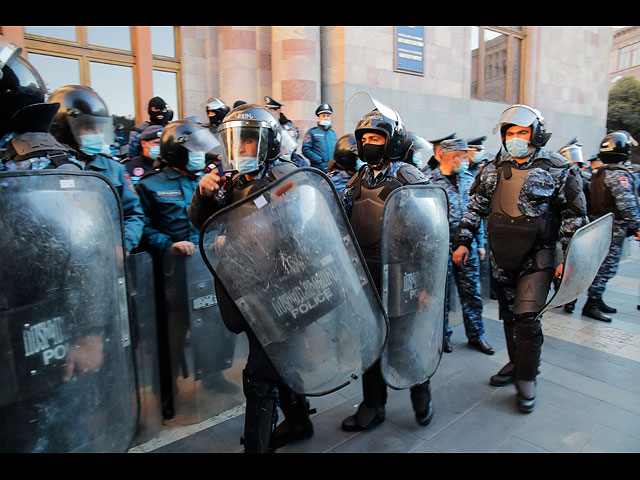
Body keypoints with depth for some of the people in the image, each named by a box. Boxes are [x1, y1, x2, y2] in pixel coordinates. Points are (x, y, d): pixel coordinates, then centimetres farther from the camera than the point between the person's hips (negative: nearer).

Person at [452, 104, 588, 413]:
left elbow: (575, 216, -1)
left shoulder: (558, 171, -4)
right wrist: (463, 242, 2)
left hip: (538, 255, -4)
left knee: (527, 316, -10)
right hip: (502, 256, 4)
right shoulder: (493, 170, 6)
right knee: (509, 315, 14)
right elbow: (474, 208, 9)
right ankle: (516, 363, 33)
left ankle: (526, 380, 8)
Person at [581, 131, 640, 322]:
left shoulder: (597, 172, 11)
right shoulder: (619, 174, -15)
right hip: (613, 229, -9)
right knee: (606, 267, -3)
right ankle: (591, 304, 0)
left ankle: (597, 301, 25)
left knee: (602, 266, 16)